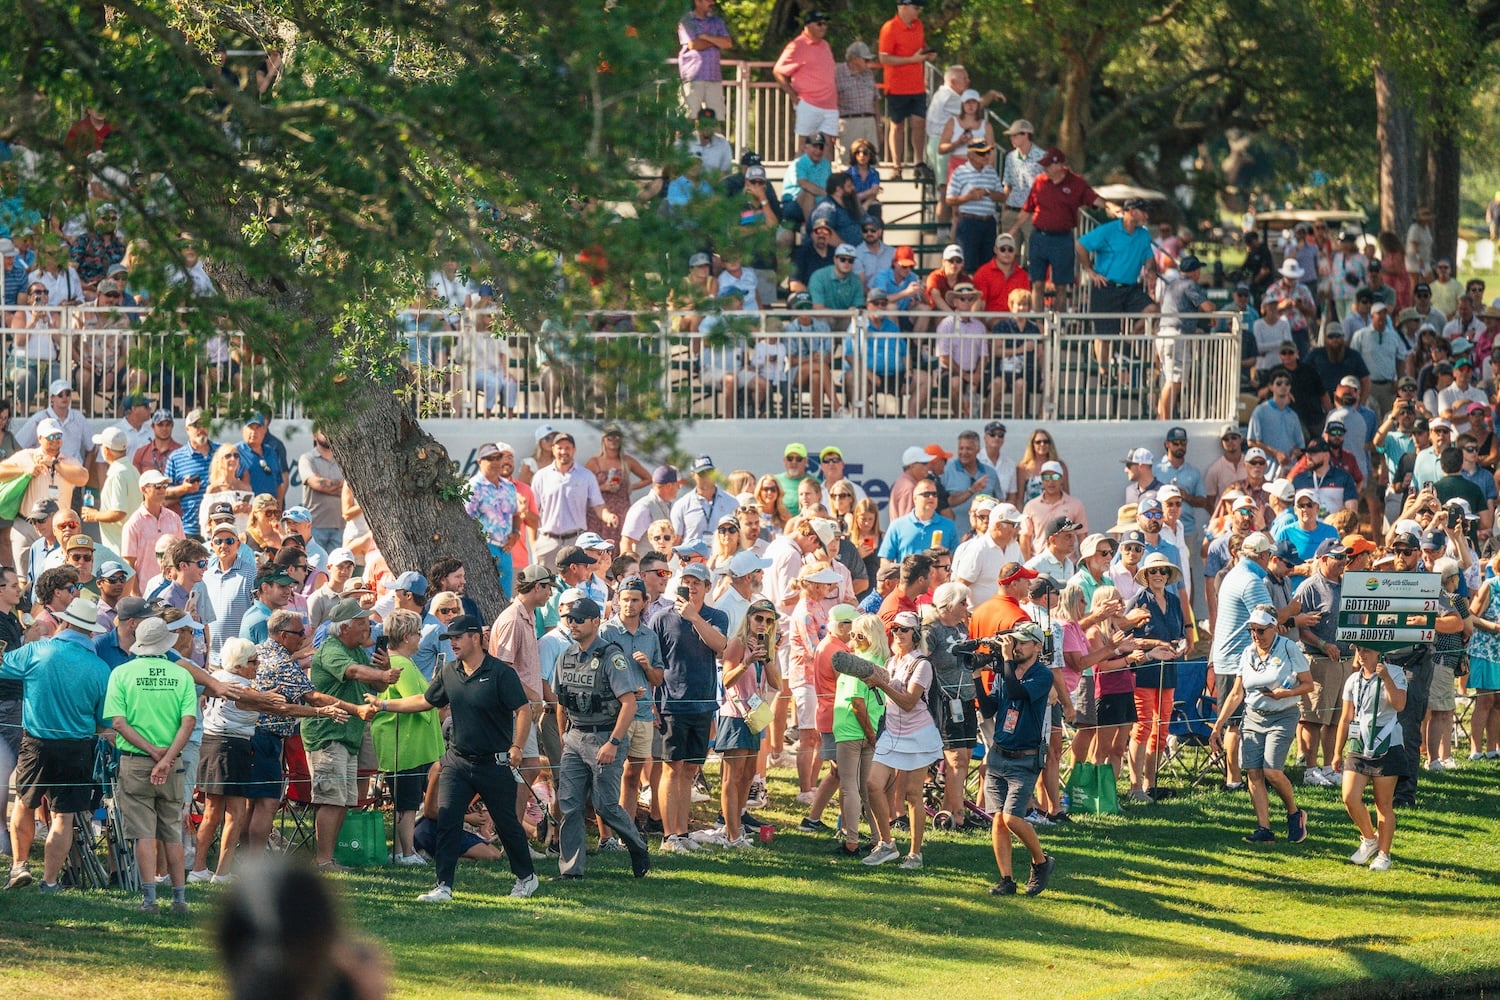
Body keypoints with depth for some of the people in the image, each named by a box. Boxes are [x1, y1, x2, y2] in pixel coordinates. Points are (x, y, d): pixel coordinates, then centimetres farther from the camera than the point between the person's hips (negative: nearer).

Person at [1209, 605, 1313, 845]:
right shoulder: (1247, 654, 8)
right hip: (1253, 718, 5)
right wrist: (1218, 726, 9)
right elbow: (1236, 694, 12)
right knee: (1253, 772, -5)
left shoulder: (1289, 649, -6)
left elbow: (1308, 684, -3)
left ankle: (1295, 814, 8)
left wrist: (1286, 693, -22)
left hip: (1282, 718, -5)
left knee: (1271, 770, -17)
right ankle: (1263, 829, -3)